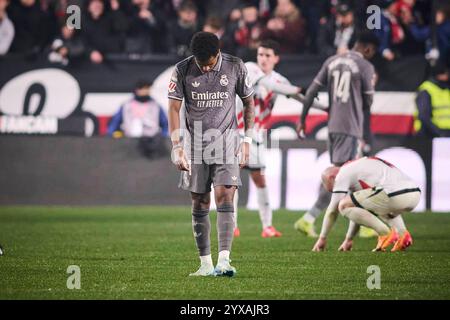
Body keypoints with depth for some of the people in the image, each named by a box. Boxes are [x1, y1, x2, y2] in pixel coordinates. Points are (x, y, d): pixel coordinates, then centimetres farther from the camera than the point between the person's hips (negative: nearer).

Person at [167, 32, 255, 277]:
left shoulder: (235, 67, -3)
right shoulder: (182, 70, -4)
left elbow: (248, 103, 8)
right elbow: (174, 109, -2)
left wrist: (247, 141, 4)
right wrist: (177, 147, -10)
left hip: (226, 142, -1)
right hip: (195, 144, 1)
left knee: (225, 199, -14)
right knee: (200, 205, 3)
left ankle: (223, 261, -21)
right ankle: (205, 263, 11)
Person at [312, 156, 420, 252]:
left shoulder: (343, 173, 8)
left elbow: (332, 211, 12)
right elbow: (360, 211, 42)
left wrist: (322, 238, 22)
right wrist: (349, 239, 46)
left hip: (397, 196, -9)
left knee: (344, 205, 0)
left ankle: (385, 233, -5)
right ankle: (402, 233, 12)